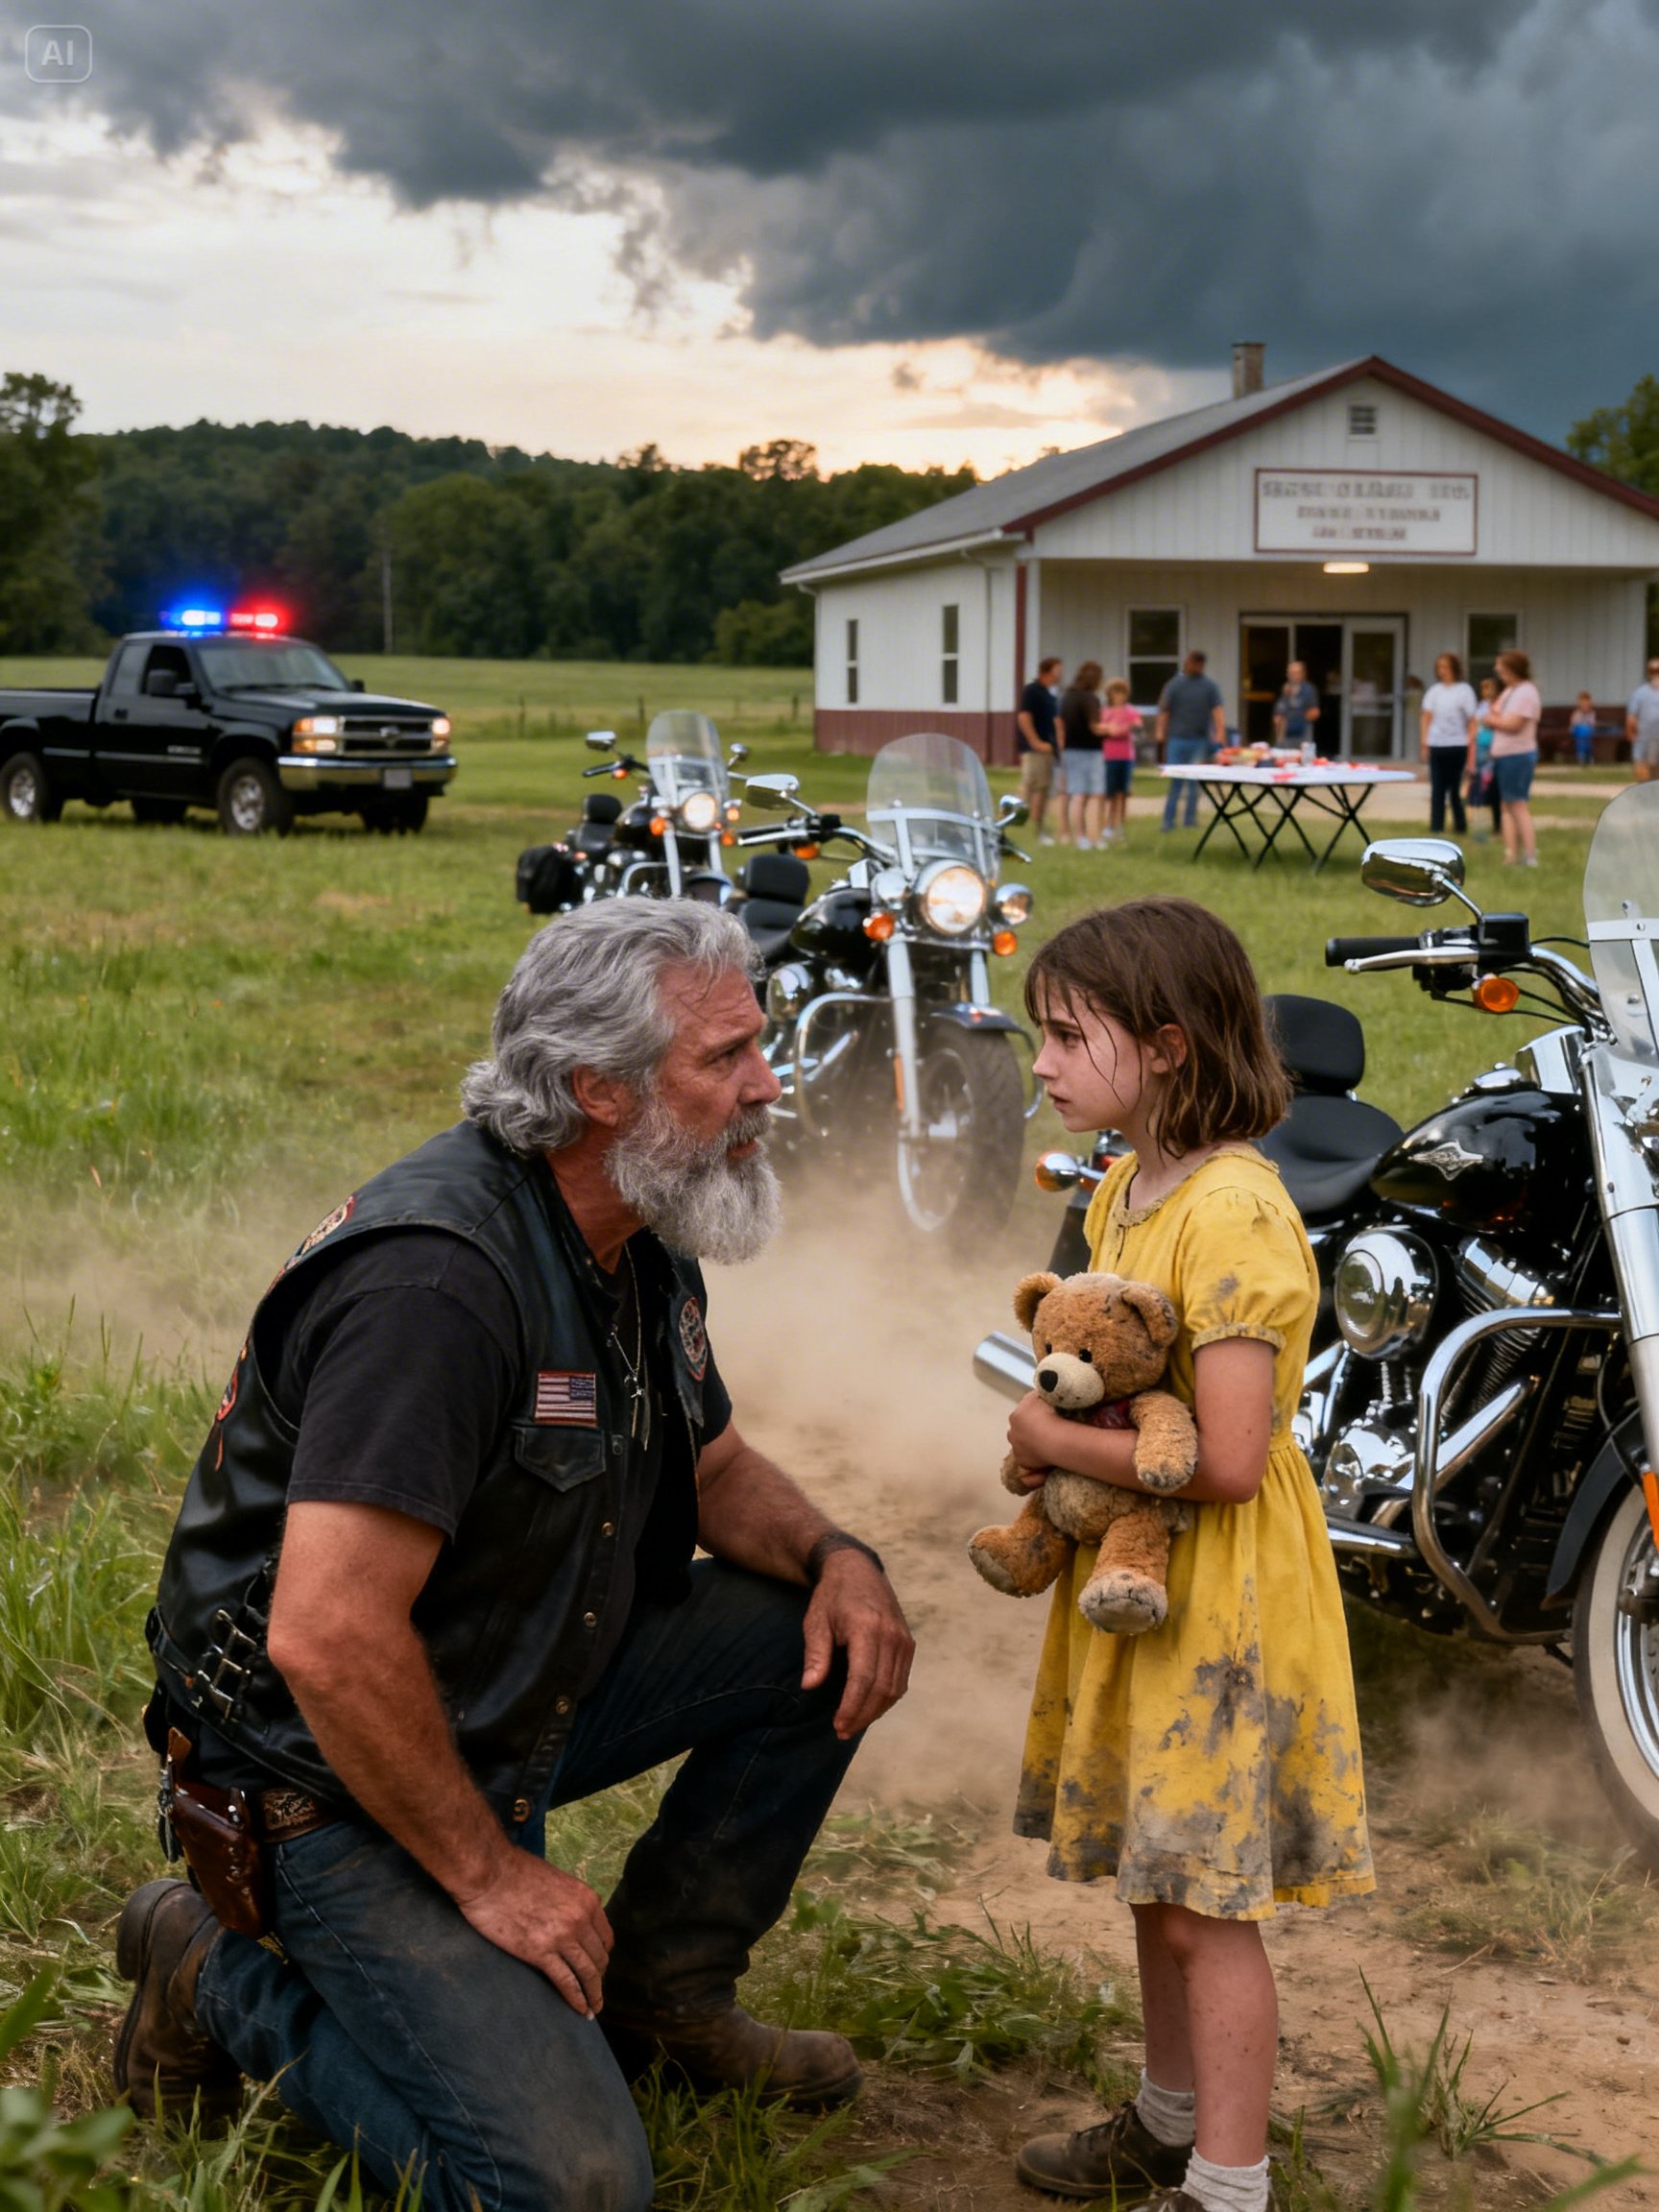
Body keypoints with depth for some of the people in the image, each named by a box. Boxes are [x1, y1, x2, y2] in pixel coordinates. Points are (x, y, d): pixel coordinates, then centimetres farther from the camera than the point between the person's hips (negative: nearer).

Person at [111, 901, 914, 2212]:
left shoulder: (640, 1238, 2)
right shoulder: (437, 1278, -30)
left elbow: (714, 1467, 19)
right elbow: (326, 1639, -34)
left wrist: (836, 1556, -4)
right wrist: (489, 1873, -22)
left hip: (531, 1690, 9)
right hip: (335, 1778, -9)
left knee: (828, 1638, 1)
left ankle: (661, 1991, 16)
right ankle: (224, 1985, 3)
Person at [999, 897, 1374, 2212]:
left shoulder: (1232, 1214, -23)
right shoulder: (1125, 1192, 8)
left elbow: (1229, 1458, -29)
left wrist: (1059, 1443, -18)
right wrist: (1052, 1429, 0)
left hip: (1220, 1600, -10)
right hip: (1130, 1586, 10)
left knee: (1210, 1903, -1)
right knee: (1154, 1882, 21)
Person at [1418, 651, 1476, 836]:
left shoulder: (1464, 691, -1)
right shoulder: (1434, 691, 7)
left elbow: (1471, 721, -1)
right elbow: (1426, 717, 8)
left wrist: (1470, 747, -6)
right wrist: (1425, 742, -1)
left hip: (1457, 746, -2)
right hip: (1436, 745, 2)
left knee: (1454, 789, 4)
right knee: (1437, 789, 1)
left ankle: (1460, 826, 15)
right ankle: (1436, 828, 3)